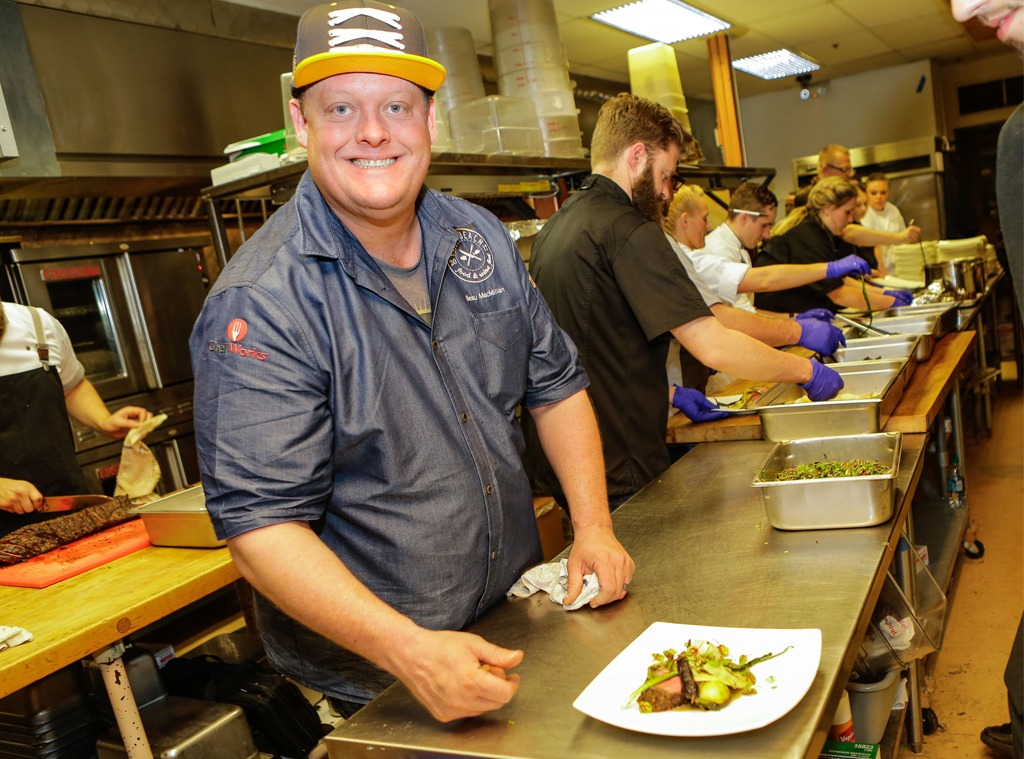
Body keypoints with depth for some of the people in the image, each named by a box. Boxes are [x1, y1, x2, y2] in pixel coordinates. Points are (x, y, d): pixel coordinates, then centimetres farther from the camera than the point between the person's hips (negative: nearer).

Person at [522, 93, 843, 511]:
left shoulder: (553, 229, 10)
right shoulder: (628, 230, -18)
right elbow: (713, 346, -22)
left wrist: (667, 392, 18)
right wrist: (807, 371, -7)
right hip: (620, 477, -9)